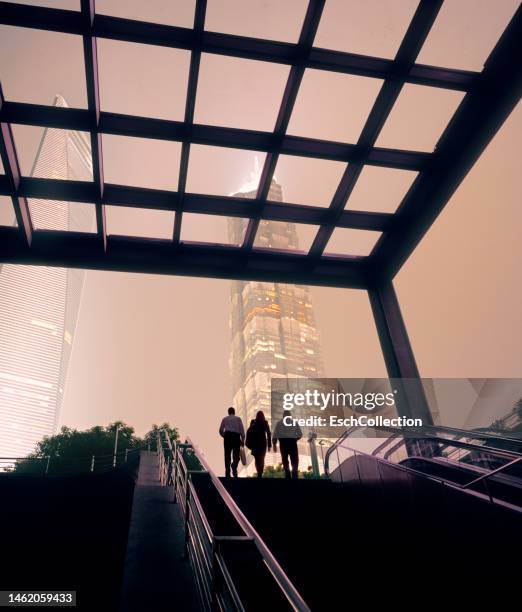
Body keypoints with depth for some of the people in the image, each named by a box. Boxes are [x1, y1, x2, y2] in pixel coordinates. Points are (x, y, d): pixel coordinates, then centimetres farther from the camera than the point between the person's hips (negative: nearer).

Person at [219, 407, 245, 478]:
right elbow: (242, 430, 3)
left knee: (227, 456, 8)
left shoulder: (225, 419, 15)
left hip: (227, 436, 1)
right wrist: (243, 440, 6)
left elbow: (220, 431, 12)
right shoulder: (238, 419, 12)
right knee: (236, 456, 4)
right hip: (236, 437, -1)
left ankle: (227, 473, 5)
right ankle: (234, 466, -26)